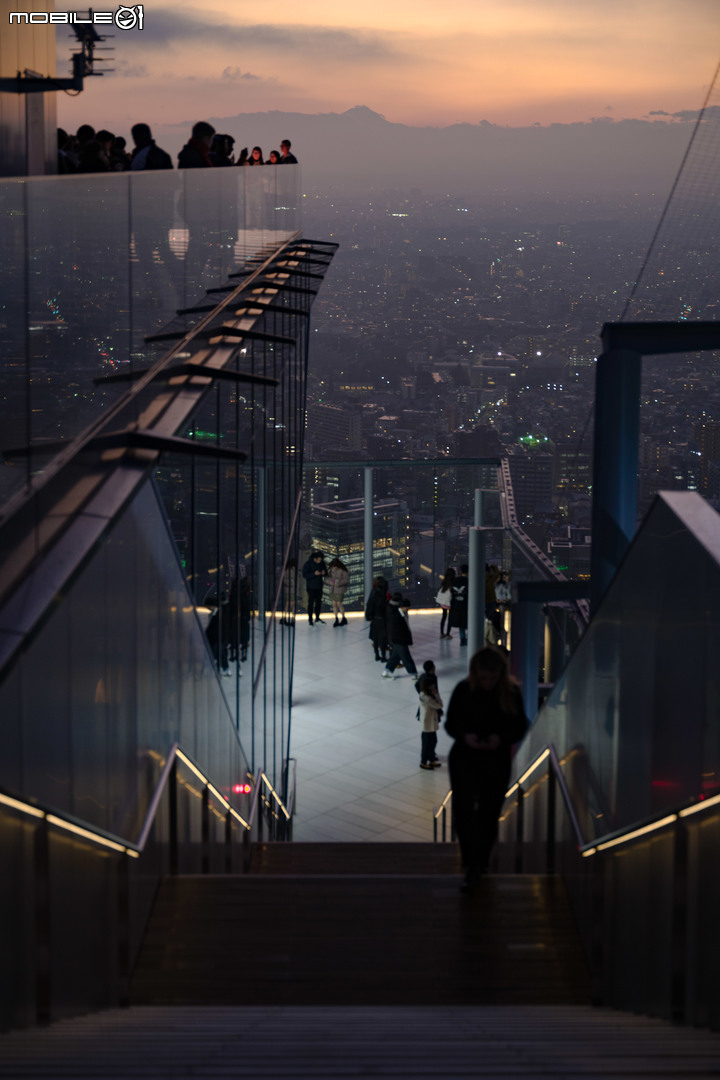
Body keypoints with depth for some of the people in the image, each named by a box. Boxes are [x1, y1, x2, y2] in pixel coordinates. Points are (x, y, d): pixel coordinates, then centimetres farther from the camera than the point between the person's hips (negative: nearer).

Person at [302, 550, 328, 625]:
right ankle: (310, 619, 3)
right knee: (311, 602, -5)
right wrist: (314, 574, -28)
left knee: (318, 602, 10)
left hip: (319, 586, 5)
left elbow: (326, 574, 10)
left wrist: (324, 573, -14)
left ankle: (317, 618, 21)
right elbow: (304, 575, -16)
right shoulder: (308, 563, -14)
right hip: (311, 586, -5)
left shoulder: (322, 563, 0)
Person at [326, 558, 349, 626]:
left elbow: (347, 579, -12)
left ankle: (344, 619, 12)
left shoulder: (343, 570, -13)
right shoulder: (331, 569, 3)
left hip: (340, 589, -5)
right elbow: (328, 577, 12)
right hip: (332, 589, 5)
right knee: (334, 604, 4)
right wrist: (330, 581, -10)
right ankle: (336, 620, 13)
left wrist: (339, 583, -21)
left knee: (339, 604, -5)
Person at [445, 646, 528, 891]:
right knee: (463, 809, -12)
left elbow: (520, 726, -1)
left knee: (488, 814, 11)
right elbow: (450, 723, 0)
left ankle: (479, 864, 32)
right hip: (465, 758, 0)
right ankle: (473, 866, -3)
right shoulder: (464, 690, -8)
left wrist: (501, 737, -20)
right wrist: (464, 735, -21)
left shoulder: (511, 692, -8)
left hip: (497, 762, 1)